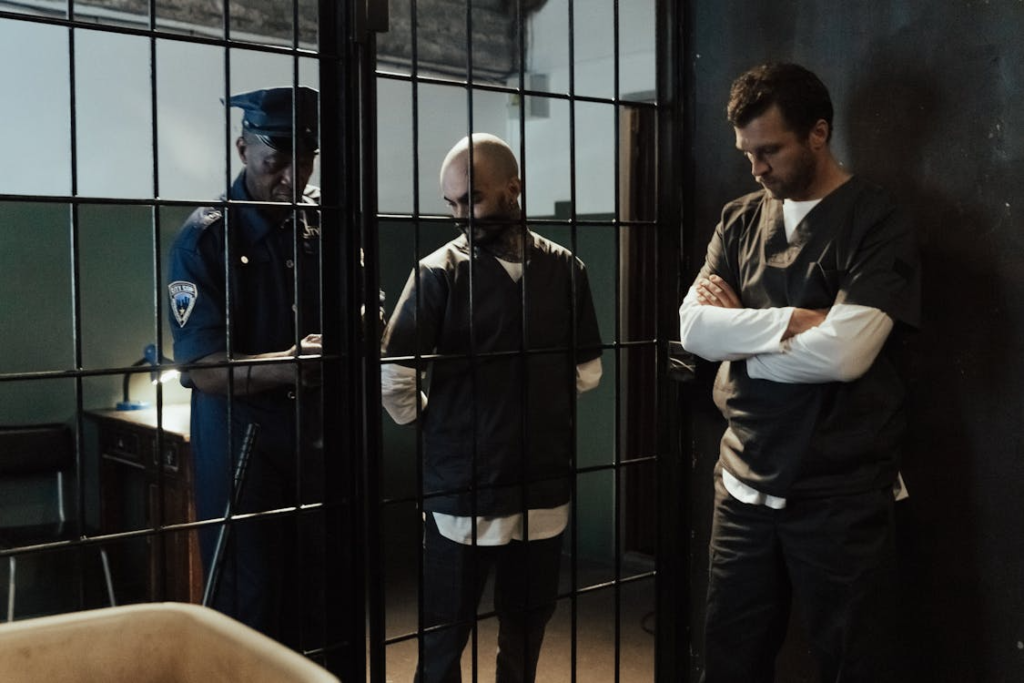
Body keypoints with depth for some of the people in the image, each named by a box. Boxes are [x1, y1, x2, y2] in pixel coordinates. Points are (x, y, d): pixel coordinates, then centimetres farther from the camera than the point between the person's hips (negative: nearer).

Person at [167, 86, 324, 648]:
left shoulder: (324, 223, 4)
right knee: (248, 609, 4)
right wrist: (290, 365, -30)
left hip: (316, 434, 4)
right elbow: (206, 371, -13)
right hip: (240, 439, -4)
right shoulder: (207, 236, -8)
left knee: (313, 604, 11)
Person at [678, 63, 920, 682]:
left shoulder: (879, 224, -8)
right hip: (745, 483, 5)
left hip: (840, 497, -5)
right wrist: (794, 320, -15)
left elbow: (842, 352, -21)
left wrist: (739, 334, -8)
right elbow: (693, 329, -4)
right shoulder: (739, 220, 8)